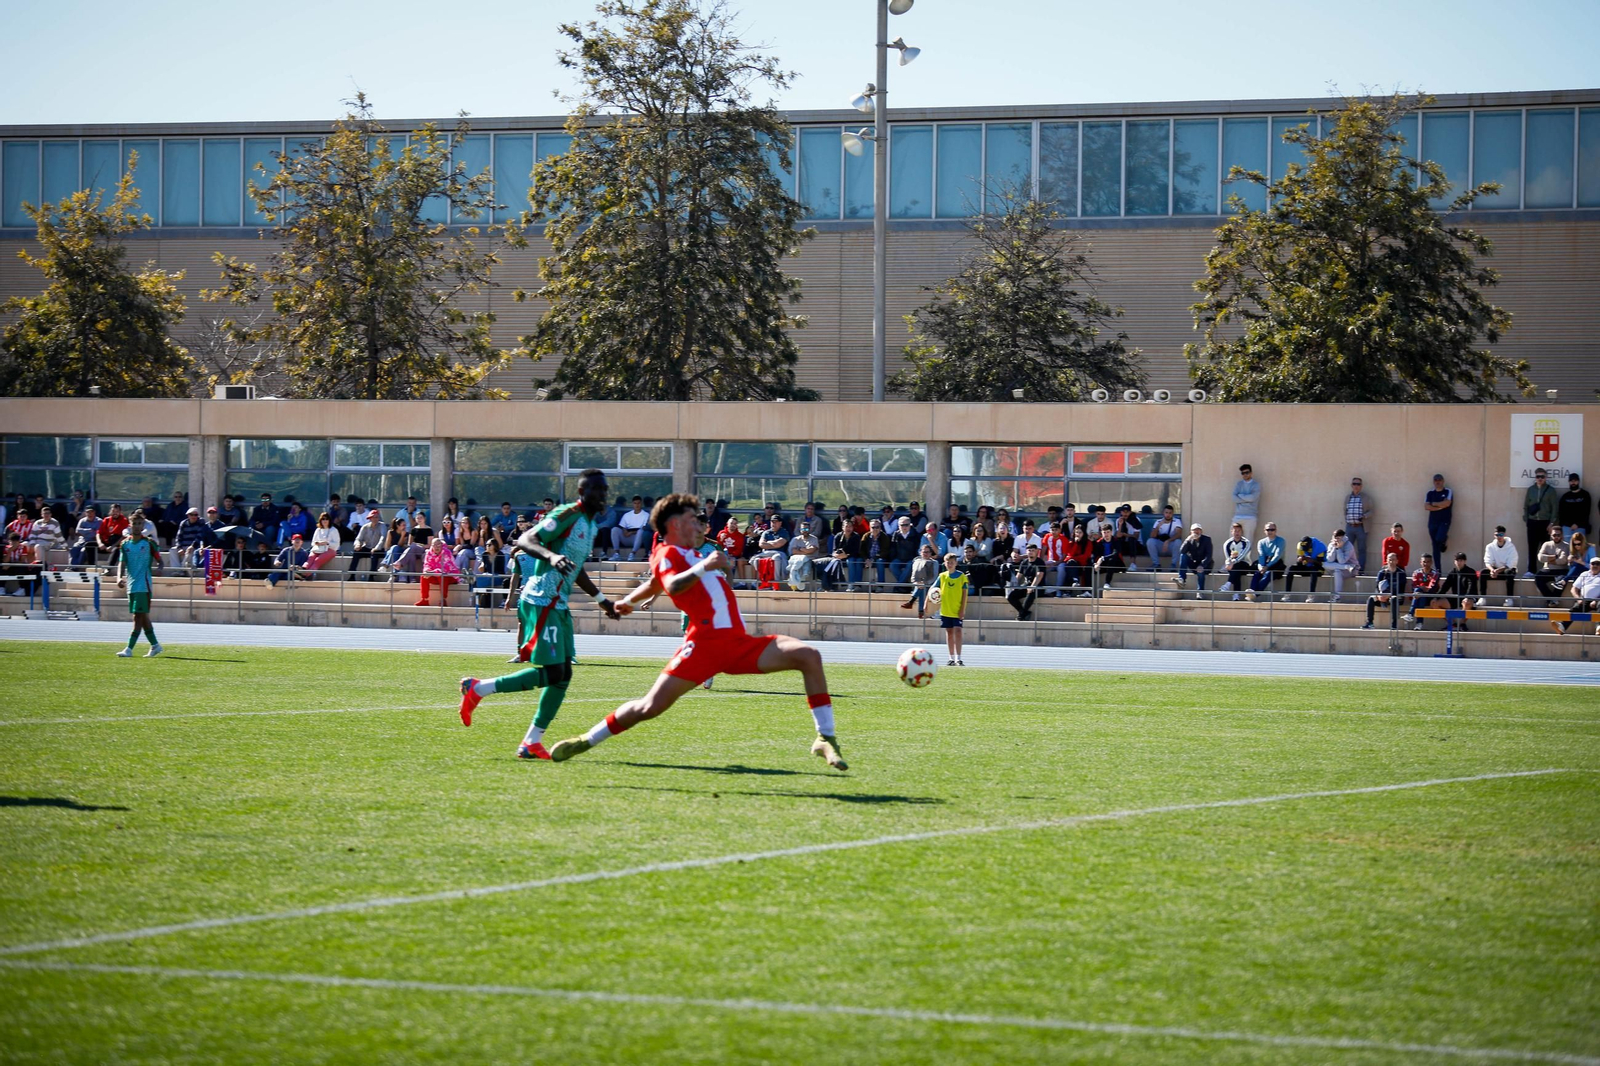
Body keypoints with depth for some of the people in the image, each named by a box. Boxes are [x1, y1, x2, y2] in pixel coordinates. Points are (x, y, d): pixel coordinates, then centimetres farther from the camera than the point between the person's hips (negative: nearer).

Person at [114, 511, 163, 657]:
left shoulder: (149, 543, -2)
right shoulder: (125, 543, 8)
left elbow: (160, 562, 4)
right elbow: (121, 563, 5)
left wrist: (157, 569, -19)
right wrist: (119, 578, -13)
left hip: (144, 585, -5)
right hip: (131, 585, 5)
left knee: (139, 616, -11)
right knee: (142, 617, 12)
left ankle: (129, 649, -15)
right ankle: (155, 645, 25)